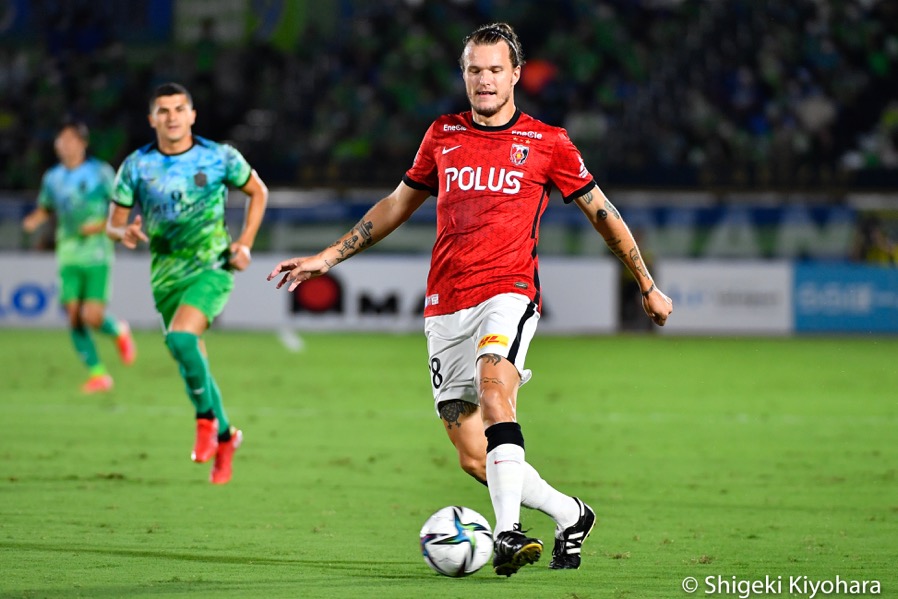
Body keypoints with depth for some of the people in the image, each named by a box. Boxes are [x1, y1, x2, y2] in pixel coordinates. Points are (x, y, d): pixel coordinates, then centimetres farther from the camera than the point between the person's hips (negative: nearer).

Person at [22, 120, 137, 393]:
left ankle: (118, 331, 22)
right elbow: (44, 209, 20)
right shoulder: (53, 177, 7)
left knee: (92, 317, -13)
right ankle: (97, 373, 6)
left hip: (97, 256, -4)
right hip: (68, 256, 4)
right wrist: (33, 220, -2)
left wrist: (102, 225, -15)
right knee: (74, 317, -5)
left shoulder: (101, 172, -4)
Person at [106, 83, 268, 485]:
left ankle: (207, 418, -10)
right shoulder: (136, 166, -2)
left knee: (180, 337, -28)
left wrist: (245, 242, 0)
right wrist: (125, 233, -20)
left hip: (212, 267, -4)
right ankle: (225, 437, 31)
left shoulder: (220, 157, -6)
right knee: (192, 361, 9)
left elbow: (258, 192, 11)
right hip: (166, 277, 4)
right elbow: (113, 223, 4)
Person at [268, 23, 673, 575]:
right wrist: (328, 258, 23)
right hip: (445, 307, 4)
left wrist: (648, 287, 17)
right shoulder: (444, 136, 14)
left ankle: (508, 532, -42)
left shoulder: (547, 143, 5)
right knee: (473, 458, -1)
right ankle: (570, 515, 21)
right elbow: (397, 204, 26)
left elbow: (601, 212, 13)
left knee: (493, 383, -35)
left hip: (508, 292, -4)